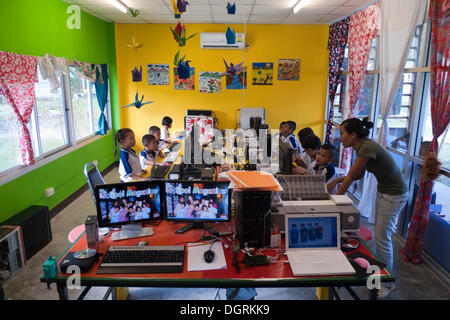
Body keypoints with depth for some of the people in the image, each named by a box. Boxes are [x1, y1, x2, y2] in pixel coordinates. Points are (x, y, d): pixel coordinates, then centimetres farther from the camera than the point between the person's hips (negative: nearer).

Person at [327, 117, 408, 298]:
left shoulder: (367, 147, -26)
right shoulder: (363, 146, 3)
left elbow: (351, 177, -22)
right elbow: (359, 175, 14)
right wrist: (338, 180, 2)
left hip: (394, 195, -9)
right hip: (383, 192, 9)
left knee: (382, 238, -1)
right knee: (380, 235, 17)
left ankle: (388, 283, 16)